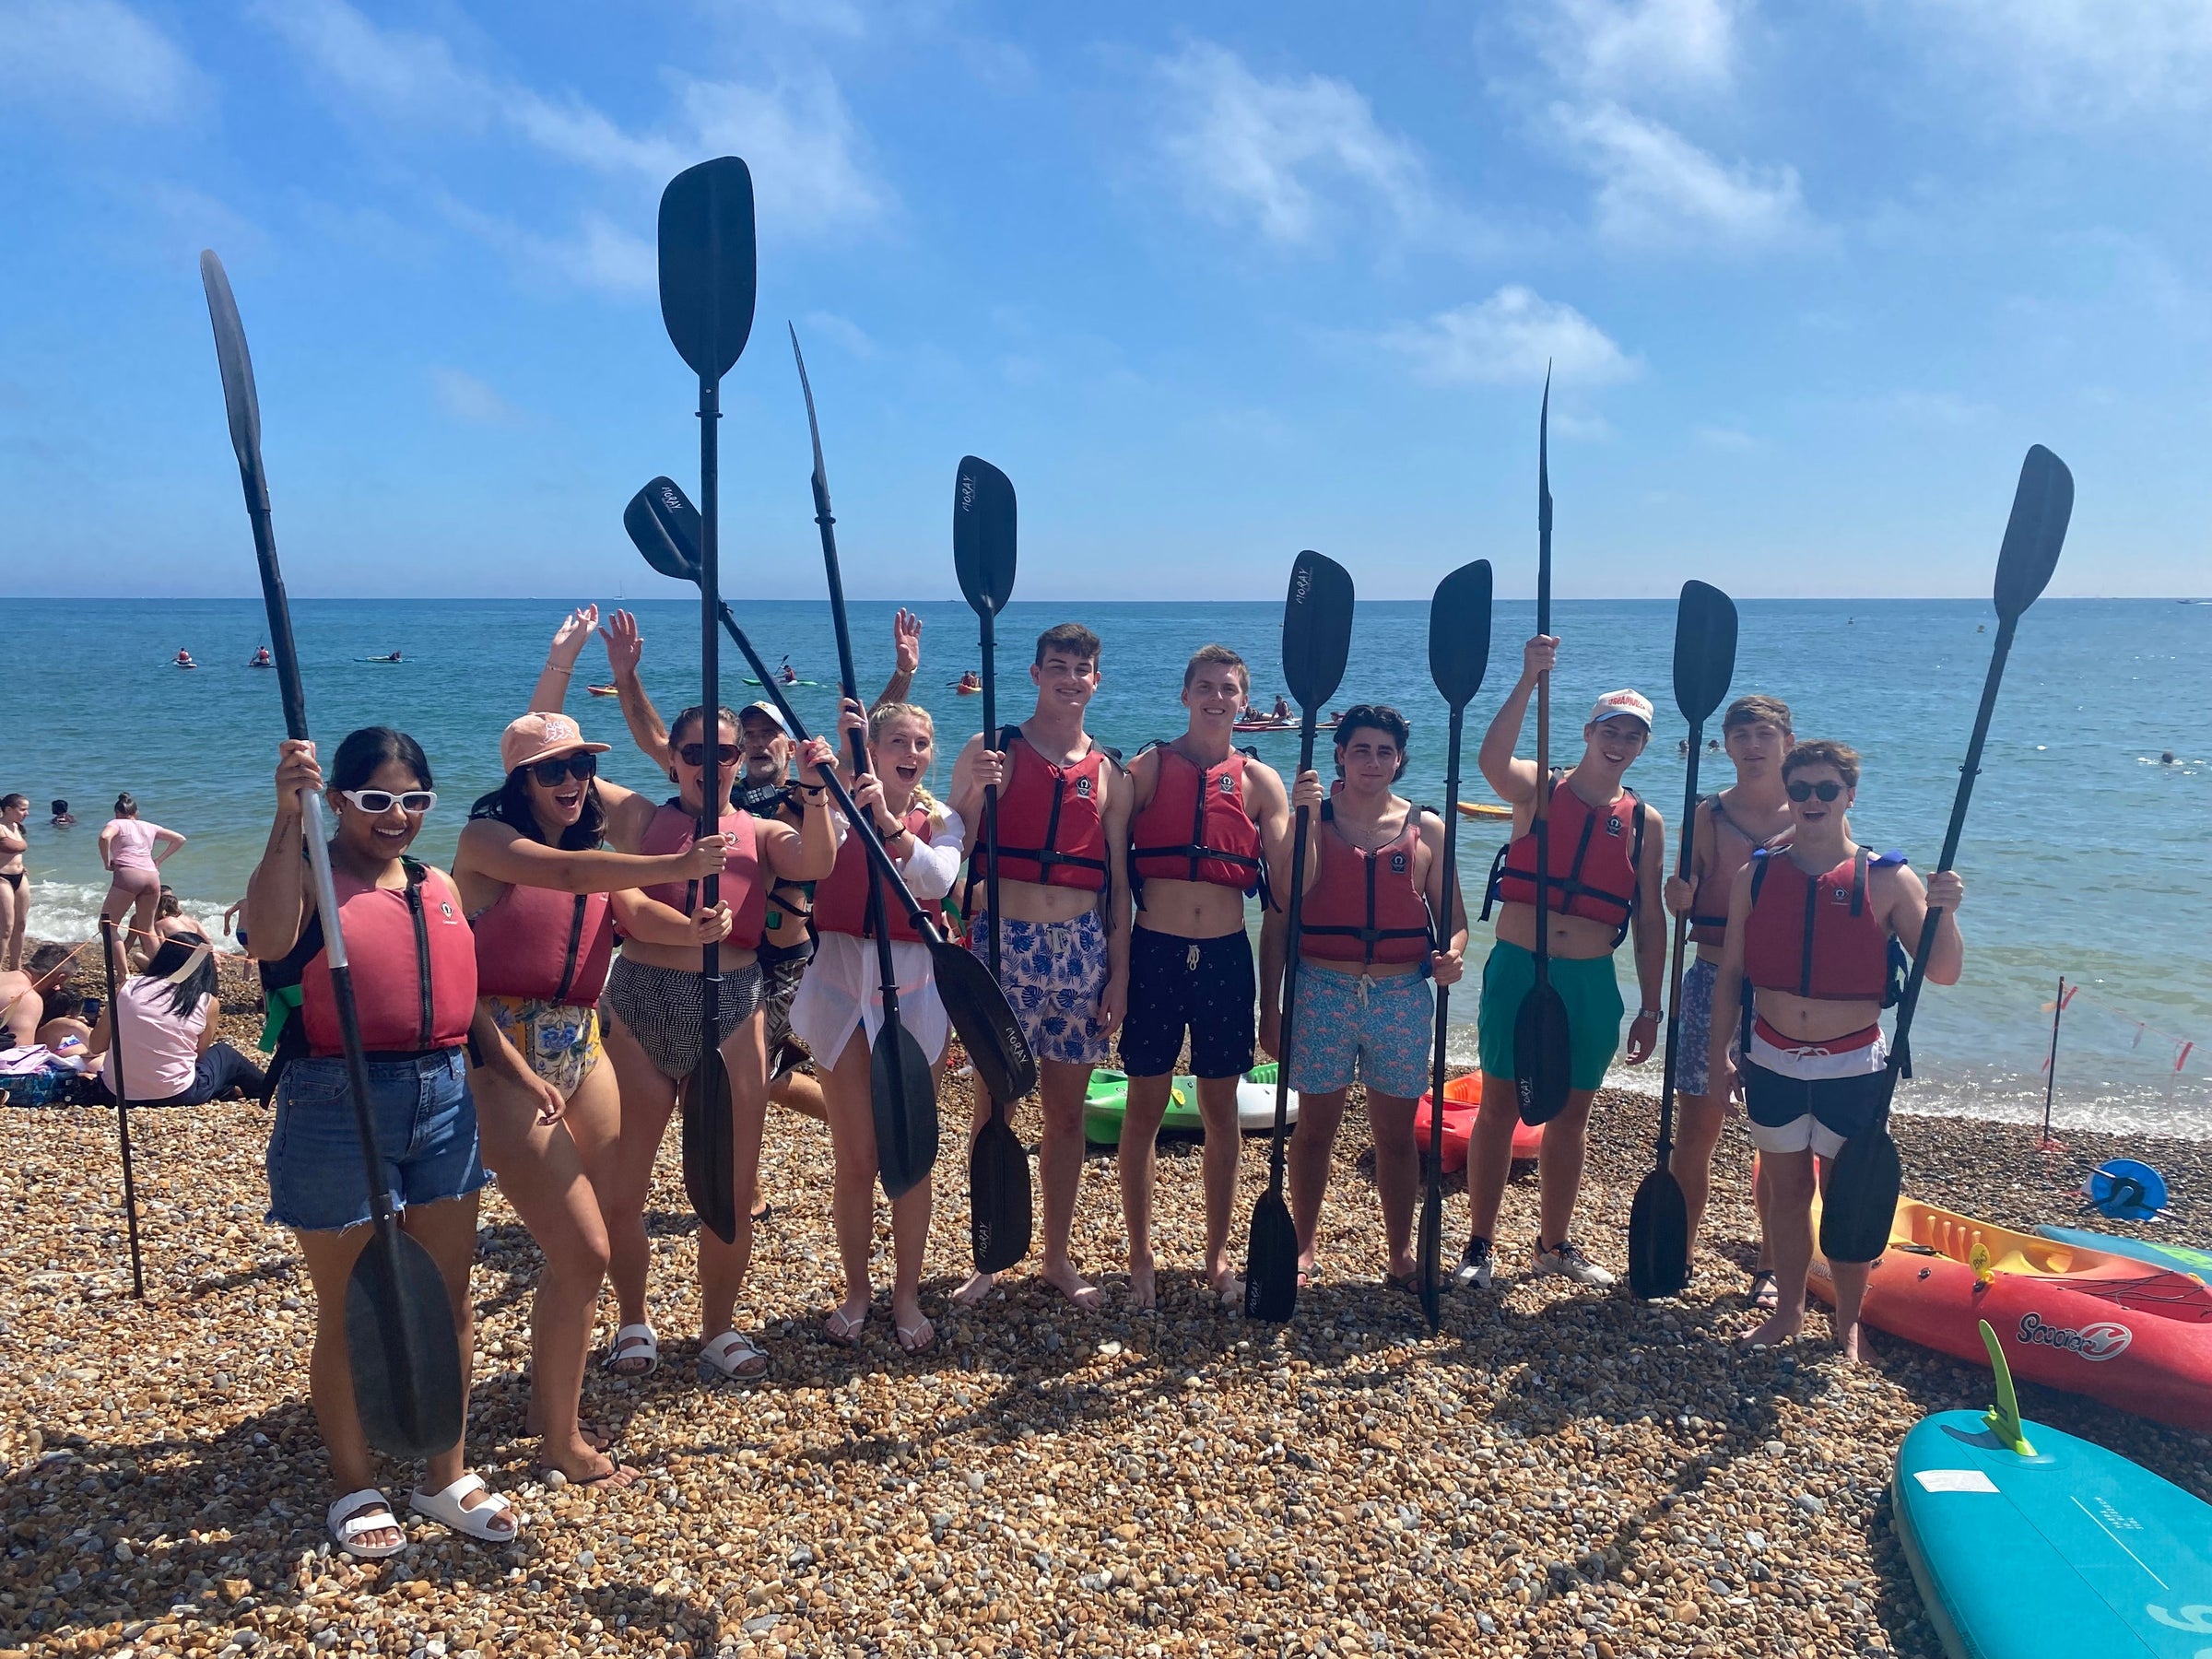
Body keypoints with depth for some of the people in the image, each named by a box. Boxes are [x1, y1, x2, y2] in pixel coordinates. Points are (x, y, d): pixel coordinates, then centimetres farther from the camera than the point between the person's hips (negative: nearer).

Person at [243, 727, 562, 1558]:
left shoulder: (438, 888, 12)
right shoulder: (306, 873, -7)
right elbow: (268, 937, -31)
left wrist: (521, 1072, 11)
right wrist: (288, 818, -35)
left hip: (443, 1098, 6)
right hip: (337, 1106, -6)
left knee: (448, 1298, 12)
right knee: (351, 1311, 8)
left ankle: (447, 1475, 28)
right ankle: (354, 1488, 27)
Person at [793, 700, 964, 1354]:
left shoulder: (940, 818, 6)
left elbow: (937, 880, -15)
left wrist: (888, 821, -28)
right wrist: (842, 764, -23)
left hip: (912, 988, 1)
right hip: (842, 985, -1)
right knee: (854, 1159, 3)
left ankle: (906, 1295, 19)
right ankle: (856, 1291, 21)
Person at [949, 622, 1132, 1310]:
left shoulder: (1110, 773, 11)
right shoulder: (990, 751, 2)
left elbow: (1117, 880, 11)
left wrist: (1120, 972, 6)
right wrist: (972, 791, -19)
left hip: (1081, 947, 3)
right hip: (1002, 941, -3)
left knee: (1067, 1112, 9)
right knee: (994, 1106, 3)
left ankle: (1058, 1256, 24)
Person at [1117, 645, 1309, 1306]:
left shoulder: (1259, 780, 5)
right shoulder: (1149, 767, 0)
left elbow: (1291, 882, -1)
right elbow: (1115, 868, -1)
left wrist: (1306, 818, -17)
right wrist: (1116, 961, -7)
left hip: (1225, 956, 2)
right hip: (1155, 952, -2)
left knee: (1221, 1111, 11)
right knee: (1145, 1109, 5)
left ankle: (1217, 1254, 25)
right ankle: (1140, 1255, 19)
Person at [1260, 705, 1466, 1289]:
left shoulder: (1427, 829, 6)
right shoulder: (1311, 821, 1)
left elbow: (1451, 915, 9)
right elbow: (1278, 918, 1)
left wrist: (1453, 951, -15)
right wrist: (1270, 1006, -3)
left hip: (1402, 998, 1)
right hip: (1322, 993, -1)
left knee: (1396, 1133, 10)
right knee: (1315, 1127, 8)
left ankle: (1400, 1253, 23)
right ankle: (1302, 1247, 23)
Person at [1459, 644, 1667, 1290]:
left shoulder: (1645, 823, 7)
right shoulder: (1538, 789, -2)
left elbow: (1649, 922, 9)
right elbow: (1491, 760, -26)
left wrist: (1651, 1008, 6)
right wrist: (1530, 679, -32)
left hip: (1592, 983, 3)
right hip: (1518, 971, -3)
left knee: (1571, 1115, 13)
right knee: (1499, 1107, 2)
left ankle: (1555, 1243, 30)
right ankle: (1478, 1245, 14)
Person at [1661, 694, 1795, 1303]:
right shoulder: (1707, 814, 3)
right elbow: (1685, 905, 3)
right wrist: (1679, 896, -19)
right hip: (1714, 981, 0)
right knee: (1697, 1126, 3)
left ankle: (1772, 1264, 22)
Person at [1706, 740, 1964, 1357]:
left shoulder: (1887, 880, -6)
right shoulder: (1758, 876, 0)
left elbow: (1943, 973, -8)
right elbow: (1730, 971, 5)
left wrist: (1944, 913, -26)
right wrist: (1719, 1054, 3)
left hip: (1851, 1068, -2)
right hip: (1773, 1062, 2)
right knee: (1786, 1188, 13)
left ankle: (1848, 1324, 22)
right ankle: (1789, 1309, 28)